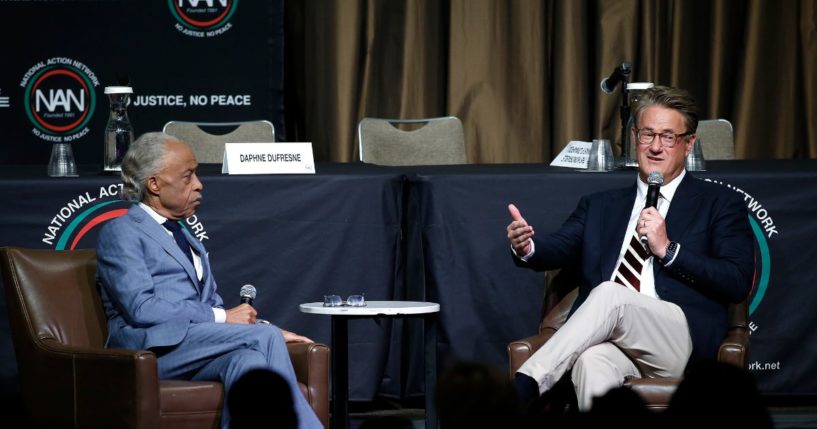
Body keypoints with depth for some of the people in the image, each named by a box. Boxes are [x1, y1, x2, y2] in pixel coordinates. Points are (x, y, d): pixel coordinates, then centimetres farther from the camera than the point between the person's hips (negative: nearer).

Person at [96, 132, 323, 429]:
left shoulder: (187, 241, 31)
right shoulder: (120, 232, 3)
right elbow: (141, 308, -11)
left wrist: (269, 333, 6)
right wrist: (221, 318, -11)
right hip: (150, 346, -7)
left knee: (247, 358, -31)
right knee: (264, 338, -26)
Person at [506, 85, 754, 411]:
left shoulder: (720, 205, 17)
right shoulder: (599, 206, 28)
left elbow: (738, 283, 4)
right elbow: (560, 247, 10)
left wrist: (668, 249, -5)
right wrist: (527, 248, -14)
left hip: (677, 340, -2)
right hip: (610, 341, 2)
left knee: (608, 294, -32)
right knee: (592, 361, -37)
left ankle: (524, 385, -36)